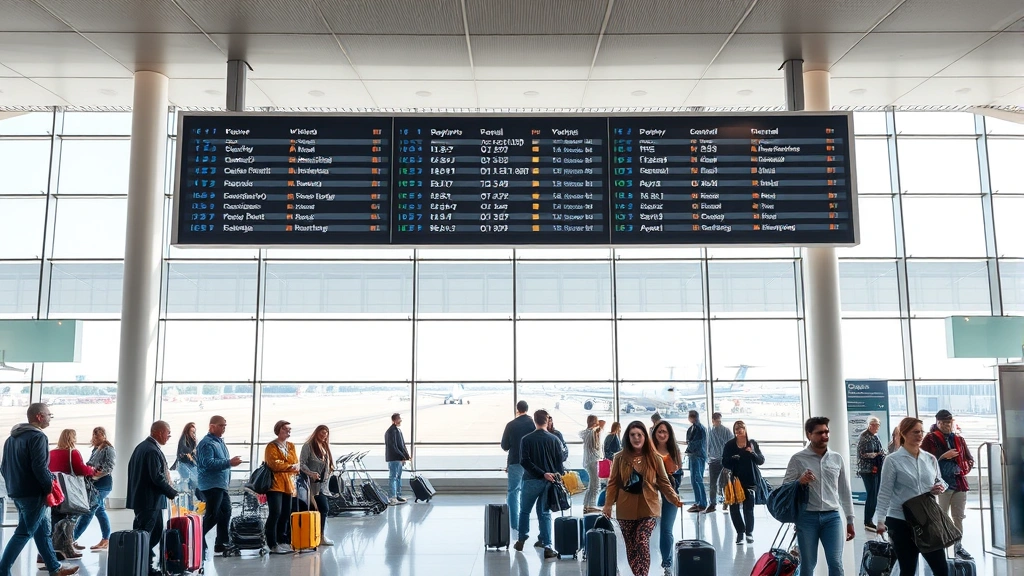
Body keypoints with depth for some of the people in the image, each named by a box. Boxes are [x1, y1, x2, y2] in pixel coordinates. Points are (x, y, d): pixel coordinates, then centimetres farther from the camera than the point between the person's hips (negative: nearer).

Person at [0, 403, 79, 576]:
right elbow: (40, 467, -22)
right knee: (23, 533, -2)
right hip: (33, 493, -10)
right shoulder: (37, 436, -15)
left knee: (42, 530, 14)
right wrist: (50, 488, -12)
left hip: (16, 492, 10)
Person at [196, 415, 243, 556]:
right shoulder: (207, 443, -14)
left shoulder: (220, 441, 17)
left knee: (225, 512, 11)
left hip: (221, 485, 10)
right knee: (212, 515, -8)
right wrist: (229, 463, -26)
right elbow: (208, 463, -26)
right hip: (211, 485, -10)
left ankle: (221, 544, 19)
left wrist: (231, 462, 14)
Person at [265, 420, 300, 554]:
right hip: (275, 484, -7)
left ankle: (282, 541, 16)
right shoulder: (272, 446, -2)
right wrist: (291, 466, -10)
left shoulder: (291, 446, 18)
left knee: (286, 515, 8)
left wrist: (295, 468, -10)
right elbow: (274, 464, -15)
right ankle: (272, 544, -8)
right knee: (275, 513, -12)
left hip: (288, 485, 7)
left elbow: (296, 463, 12)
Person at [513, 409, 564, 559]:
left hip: (531, 481, -2)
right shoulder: (554, 439, 1)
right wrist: (560, 476, -1)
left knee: (525, 511, 17)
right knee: (544, 513, 8)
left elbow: (524, 461, -13)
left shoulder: (526, 439, -5)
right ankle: (546, 546, 1)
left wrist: (542, 473, -14)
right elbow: (559, 461, -3)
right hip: (549, 481, 2)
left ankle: (521, 541, 24)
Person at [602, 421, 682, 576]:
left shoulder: (655, 458, 0)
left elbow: (664, 482, 3)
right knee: (631, 547, 5)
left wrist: (675, 500, -12)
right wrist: (608, 506, -2)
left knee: (642, 541, -18)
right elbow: (613, 483, 4)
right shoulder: (619, 458, 1)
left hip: (648, 509, -2)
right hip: (626, 510, 2)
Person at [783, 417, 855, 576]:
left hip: (832, 517, 2)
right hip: (807, 518, -2)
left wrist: (850, 520, 14)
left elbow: (845, 491, 13)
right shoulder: (798, 459, -2)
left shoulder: (837, 458, 7)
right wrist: (800, 482, -20)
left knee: (836, 563, -3)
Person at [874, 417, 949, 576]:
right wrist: (880, 520, -15)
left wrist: (940, 487, -6)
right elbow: (885, 493, -9)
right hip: (901, 521, -4)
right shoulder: (893, 460, -8)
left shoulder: (930, 459, 7)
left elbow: (940, 481, 18)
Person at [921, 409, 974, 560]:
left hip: (960, 483, 5)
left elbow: (970, 459, 20)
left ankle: (958, 546, 20)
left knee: (959, 517, 11)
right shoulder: (930, 439, -2)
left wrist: (963, 469, 2)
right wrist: (943, 456, -14)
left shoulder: (959, 439, 14)